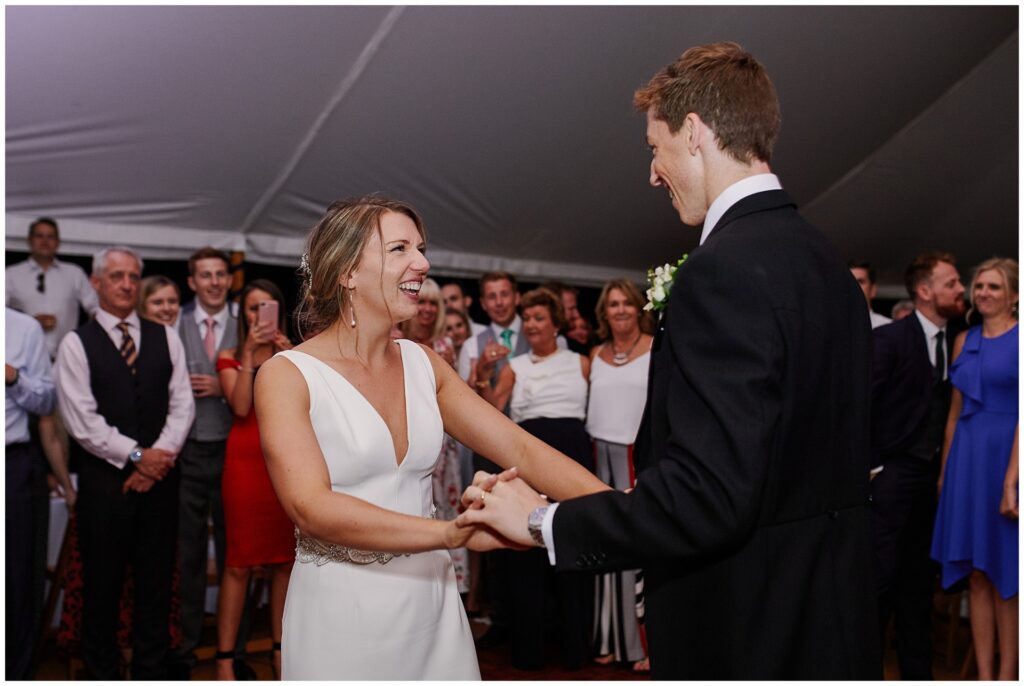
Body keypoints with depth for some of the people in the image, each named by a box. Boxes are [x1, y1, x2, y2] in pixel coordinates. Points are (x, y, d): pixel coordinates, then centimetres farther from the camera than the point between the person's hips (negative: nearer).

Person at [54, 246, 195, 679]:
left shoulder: (165, 338, 9)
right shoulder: (76, 344, -1)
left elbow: (182, 404, 4)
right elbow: (82, 421, -9)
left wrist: (160, 457, -9)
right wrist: (136, 455, -13)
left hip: (159, 475, 3)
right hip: (104, 479, -3)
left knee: (156, 581, 9)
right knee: (102, 583, 7)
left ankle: (151, 671, 23)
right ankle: (101, 671, 22)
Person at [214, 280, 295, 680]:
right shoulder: (230, 357, 7)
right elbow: (241, 407, -10)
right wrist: (249, 355, -13)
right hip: (246, 459, -2)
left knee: (285, 558, 7)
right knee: (238, 562, -3)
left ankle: (280, 647, 18)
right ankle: (225, 657, 3)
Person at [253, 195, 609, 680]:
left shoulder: (424, 364, 4)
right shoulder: (286, 375, -11)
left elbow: (520, 449, -3)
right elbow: (310, 506, -23)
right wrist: (454, 533, -35)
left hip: (431, 607, 5)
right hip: (341, 614, -5)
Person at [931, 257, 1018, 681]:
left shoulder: (1019, 339, -7)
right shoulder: (965, 341, 12)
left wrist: (1011, 480, -20)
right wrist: (944, 471, 11)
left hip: (1006, 456, -5)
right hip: (966, 458, 5)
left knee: (1006, 580, 4)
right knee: (976, 577, 8)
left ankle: (1006, 675, 15)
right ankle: (983, 675, 15)